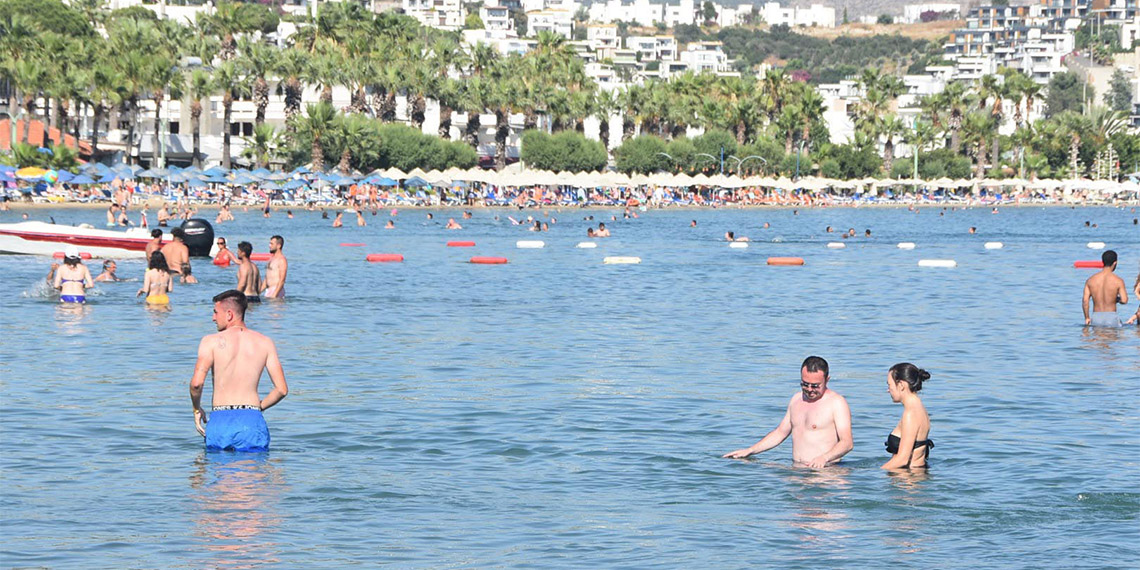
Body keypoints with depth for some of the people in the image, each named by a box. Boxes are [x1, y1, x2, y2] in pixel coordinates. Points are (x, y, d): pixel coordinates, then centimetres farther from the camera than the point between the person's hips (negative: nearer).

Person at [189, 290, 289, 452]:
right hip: (252, 422, 1)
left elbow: (197, 383, -10)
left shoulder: (211, 341, 2)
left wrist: (197, 409, 9)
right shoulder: (265, 343, 9)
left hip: (220, 421, -1)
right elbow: (282, 389, 5)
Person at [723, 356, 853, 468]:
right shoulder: (797, 399, 17)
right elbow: (780, 432, 28)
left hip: (824, 471, -7)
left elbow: (847, 443, -12)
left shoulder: (837, 403, -5)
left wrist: (824, 458, -30)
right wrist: (750, 451, 21)